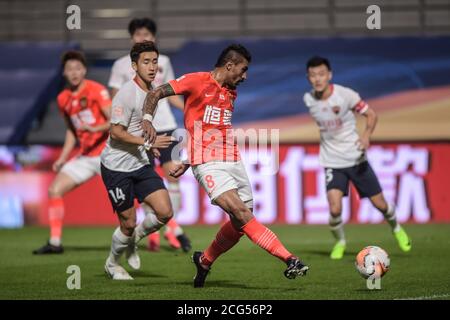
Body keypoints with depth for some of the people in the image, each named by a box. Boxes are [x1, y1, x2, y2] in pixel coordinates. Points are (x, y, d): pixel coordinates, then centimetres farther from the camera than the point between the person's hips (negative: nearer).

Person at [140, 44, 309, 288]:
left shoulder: (231, 93, 20)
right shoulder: (197, 81, -3)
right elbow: (156, 94, -3)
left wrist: (187, 162, 25)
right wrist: (147, 119, -22)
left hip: (233, 162, 8)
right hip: (208, 165, -8)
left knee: (241, 224, 4)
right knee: (241, 213, -21)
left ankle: (204, 261, 28)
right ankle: (289, 260, -27)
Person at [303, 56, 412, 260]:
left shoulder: (345, 95, -16)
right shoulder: (308, 99, -5)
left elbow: (371, 114, -9)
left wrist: (366, 135, -26)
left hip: (356, 158, -1)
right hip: (332, 162, 1)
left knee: (380, 204, 5)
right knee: (334, 208, -19)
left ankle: (396, 228, 38)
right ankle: (339, 242, 10)